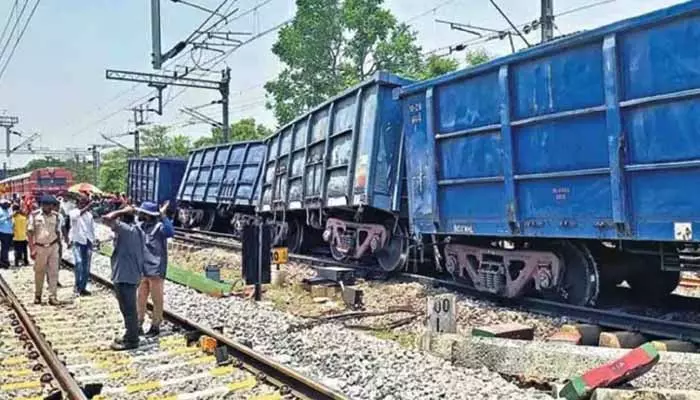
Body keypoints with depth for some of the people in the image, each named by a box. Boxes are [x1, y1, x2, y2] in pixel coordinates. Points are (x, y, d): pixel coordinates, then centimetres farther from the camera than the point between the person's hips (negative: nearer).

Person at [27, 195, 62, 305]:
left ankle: (52, 296, 5)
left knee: (53, 272, 0)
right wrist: (32, 249, -11)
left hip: (53, 247, 2)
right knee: (39, 272, 10)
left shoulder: (55, 215, 2)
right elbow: (30, 232, -5)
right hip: (40, 247, -2)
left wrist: (58, 246, 9)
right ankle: (37, 295, 26)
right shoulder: (35, 215, -6)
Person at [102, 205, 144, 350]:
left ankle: (131, 341, 6)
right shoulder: (138, 230, 11)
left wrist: (122, 211, -15)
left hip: (124, 276, -10)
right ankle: (130, 337, 27)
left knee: (128, 309, -2)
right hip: (132, 274, 10)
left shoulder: (125, 229, -18)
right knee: (129, 308, 18)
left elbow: (106, 218, -28)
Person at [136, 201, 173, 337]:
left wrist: (163, 216, -40)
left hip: (155, 270, -8)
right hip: (143, 270, 8)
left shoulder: (159, 226, -16)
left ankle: (155, 326, 15)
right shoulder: (142, 226, 7)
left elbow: (170, 232, -37)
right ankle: (139, 325, 28)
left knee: (157, 300, 4)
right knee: (141, 298, 16)